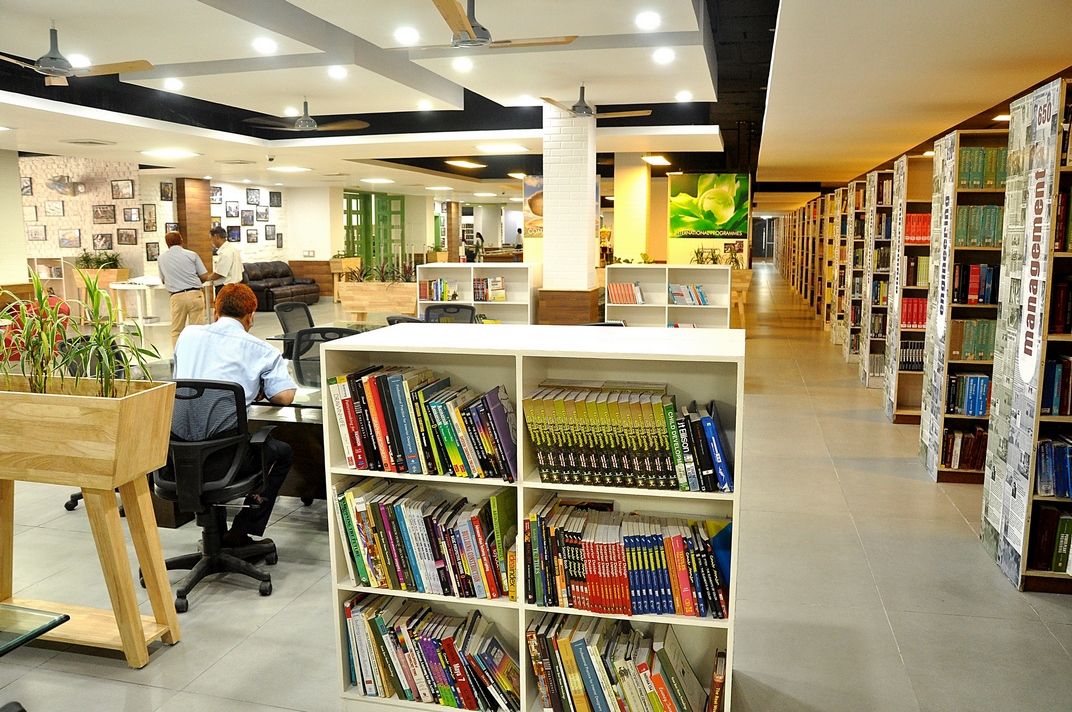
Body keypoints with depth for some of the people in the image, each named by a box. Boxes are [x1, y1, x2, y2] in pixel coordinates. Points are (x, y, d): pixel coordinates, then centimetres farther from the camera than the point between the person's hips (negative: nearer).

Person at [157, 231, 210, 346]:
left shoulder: (161, 258, 9)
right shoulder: (192, 255, 2)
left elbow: (163, 280, 21)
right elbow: (205, 276, 3)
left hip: (177, 296, 1)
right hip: (195, 294, -1)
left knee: (176, 331, 10)